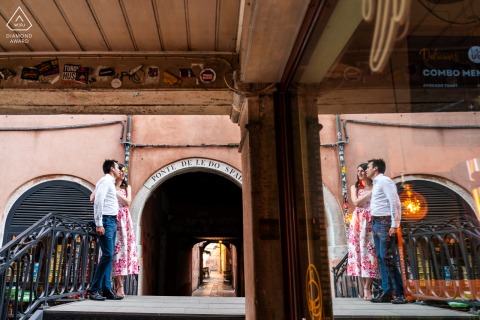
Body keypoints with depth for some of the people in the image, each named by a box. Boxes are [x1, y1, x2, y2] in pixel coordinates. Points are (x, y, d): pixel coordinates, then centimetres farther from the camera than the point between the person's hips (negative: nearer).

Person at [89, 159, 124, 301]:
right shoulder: (105, 180, -7)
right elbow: (98, 202, -17)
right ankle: (94, 289, -6)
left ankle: (106, 289, 10)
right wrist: (99, 224, -21)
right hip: (106, 221, -9)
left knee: (109, 256, 7)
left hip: (112, 221, 9)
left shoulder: (110, 183, 21)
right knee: (107, 255, -12)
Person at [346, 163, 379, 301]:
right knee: (360, 250, -2)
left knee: (371, 250, -7)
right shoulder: (355, 187, 16)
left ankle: (367, 287, -5)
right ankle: (366, 286, 5)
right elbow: (356, 202, -2)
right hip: (359, 222, 2)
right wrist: (371, 192, -4)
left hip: (371, 222, -2)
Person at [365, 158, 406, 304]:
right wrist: (373, 223, 8)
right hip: (376, 222, 9)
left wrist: (395, 225, -20)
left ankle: (399, 293, -4)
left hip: (385, 222, -9)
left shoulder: (385, 181, -7)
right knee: (380, 258, 6)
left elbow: (395, 203, -15)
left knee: (387, 257, -11)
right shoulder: (376, 183, 20)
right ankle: (386, 292, 10)